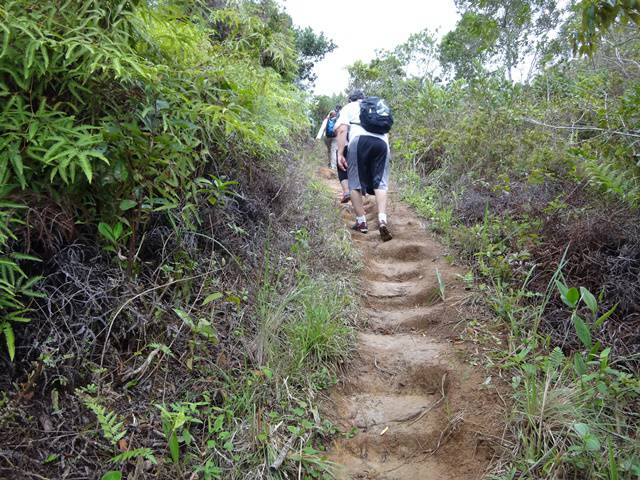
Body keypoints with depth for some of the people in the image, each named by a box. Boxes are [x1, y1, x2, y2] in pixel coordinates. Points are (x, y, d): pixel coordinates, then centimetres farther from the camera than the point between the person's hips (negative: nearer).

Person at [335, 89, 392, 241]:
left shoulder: (349, 107, 23)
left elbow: (342, 129, 6)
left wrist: (340, 153, 0)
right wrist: (388, 152, 34)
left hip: (359, 140, -3)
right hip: (381, 141, 3)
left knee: (355, 183, 5)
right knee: (380, 182, 0)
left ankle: (361, 222, 3)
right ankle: (382, 220, -19)